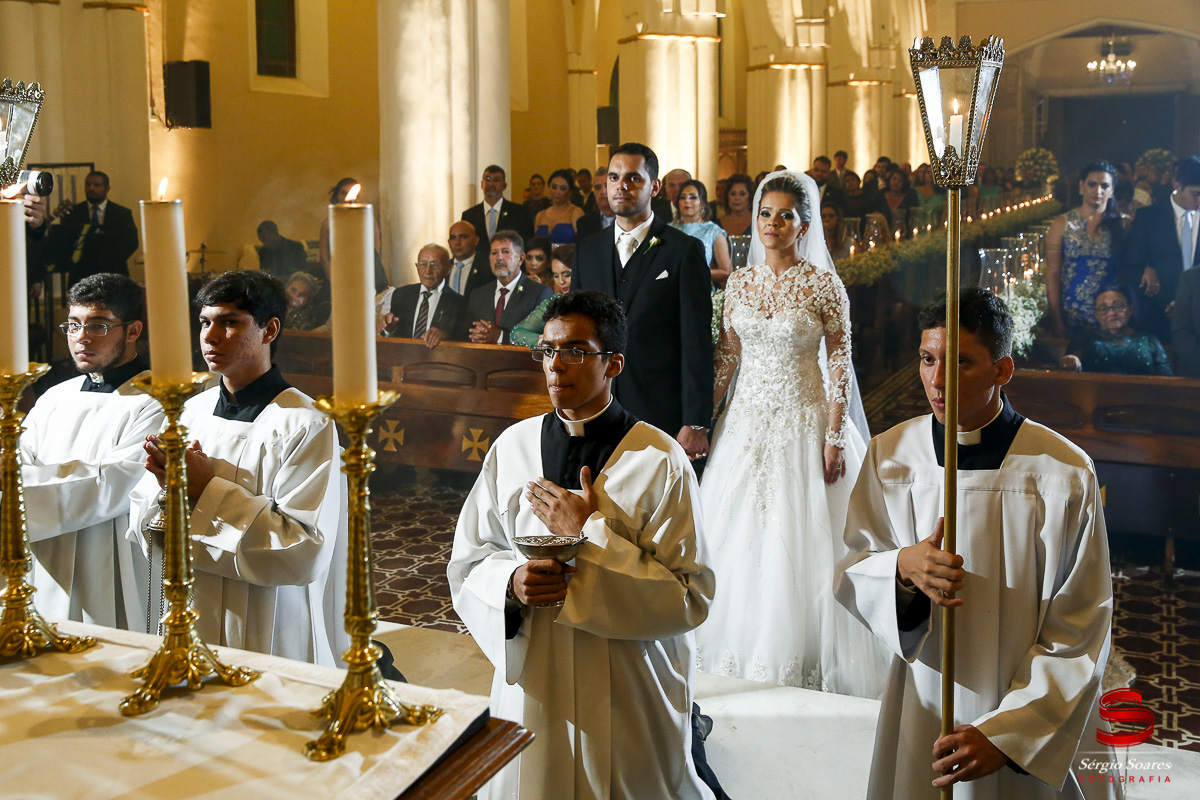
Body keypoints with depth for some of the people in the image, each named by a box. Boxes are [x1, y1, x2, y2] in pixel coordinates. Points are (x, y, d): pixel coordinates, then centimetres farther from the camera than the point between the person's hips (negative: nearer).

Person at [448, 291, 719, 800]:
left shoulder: (660, 461, -12)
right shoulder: (511, 447, 1)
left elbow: (691, 598, -16)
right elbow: (467, 561, 7)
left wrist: (591, 537, -19)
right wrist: (511, 582, -15)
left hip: (627, 694, -3)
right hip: (530, 684, 3)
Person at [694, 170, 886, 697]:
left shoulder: (823, 284, -6)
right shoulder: (739, 282, 5)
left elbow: (840, 362, -7)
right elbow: (726, 357, 10)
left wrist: (835, 438, -12)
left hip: (803, 420, -4)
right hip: (747, 417, 4)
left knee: (800, 536, -1)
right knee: (740, 533, 7)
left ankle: (797, 657, 13)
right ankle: (740, 650, 21)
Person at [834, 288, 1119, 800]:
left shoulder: (1065, 473, -16)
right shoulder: (890, 455, -5)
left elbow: (1078, 638, -13)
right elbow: (849, 572, -2)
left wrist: (1003, 734, -19)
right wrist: (902, 566, -24)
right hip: (923, 700, 3)